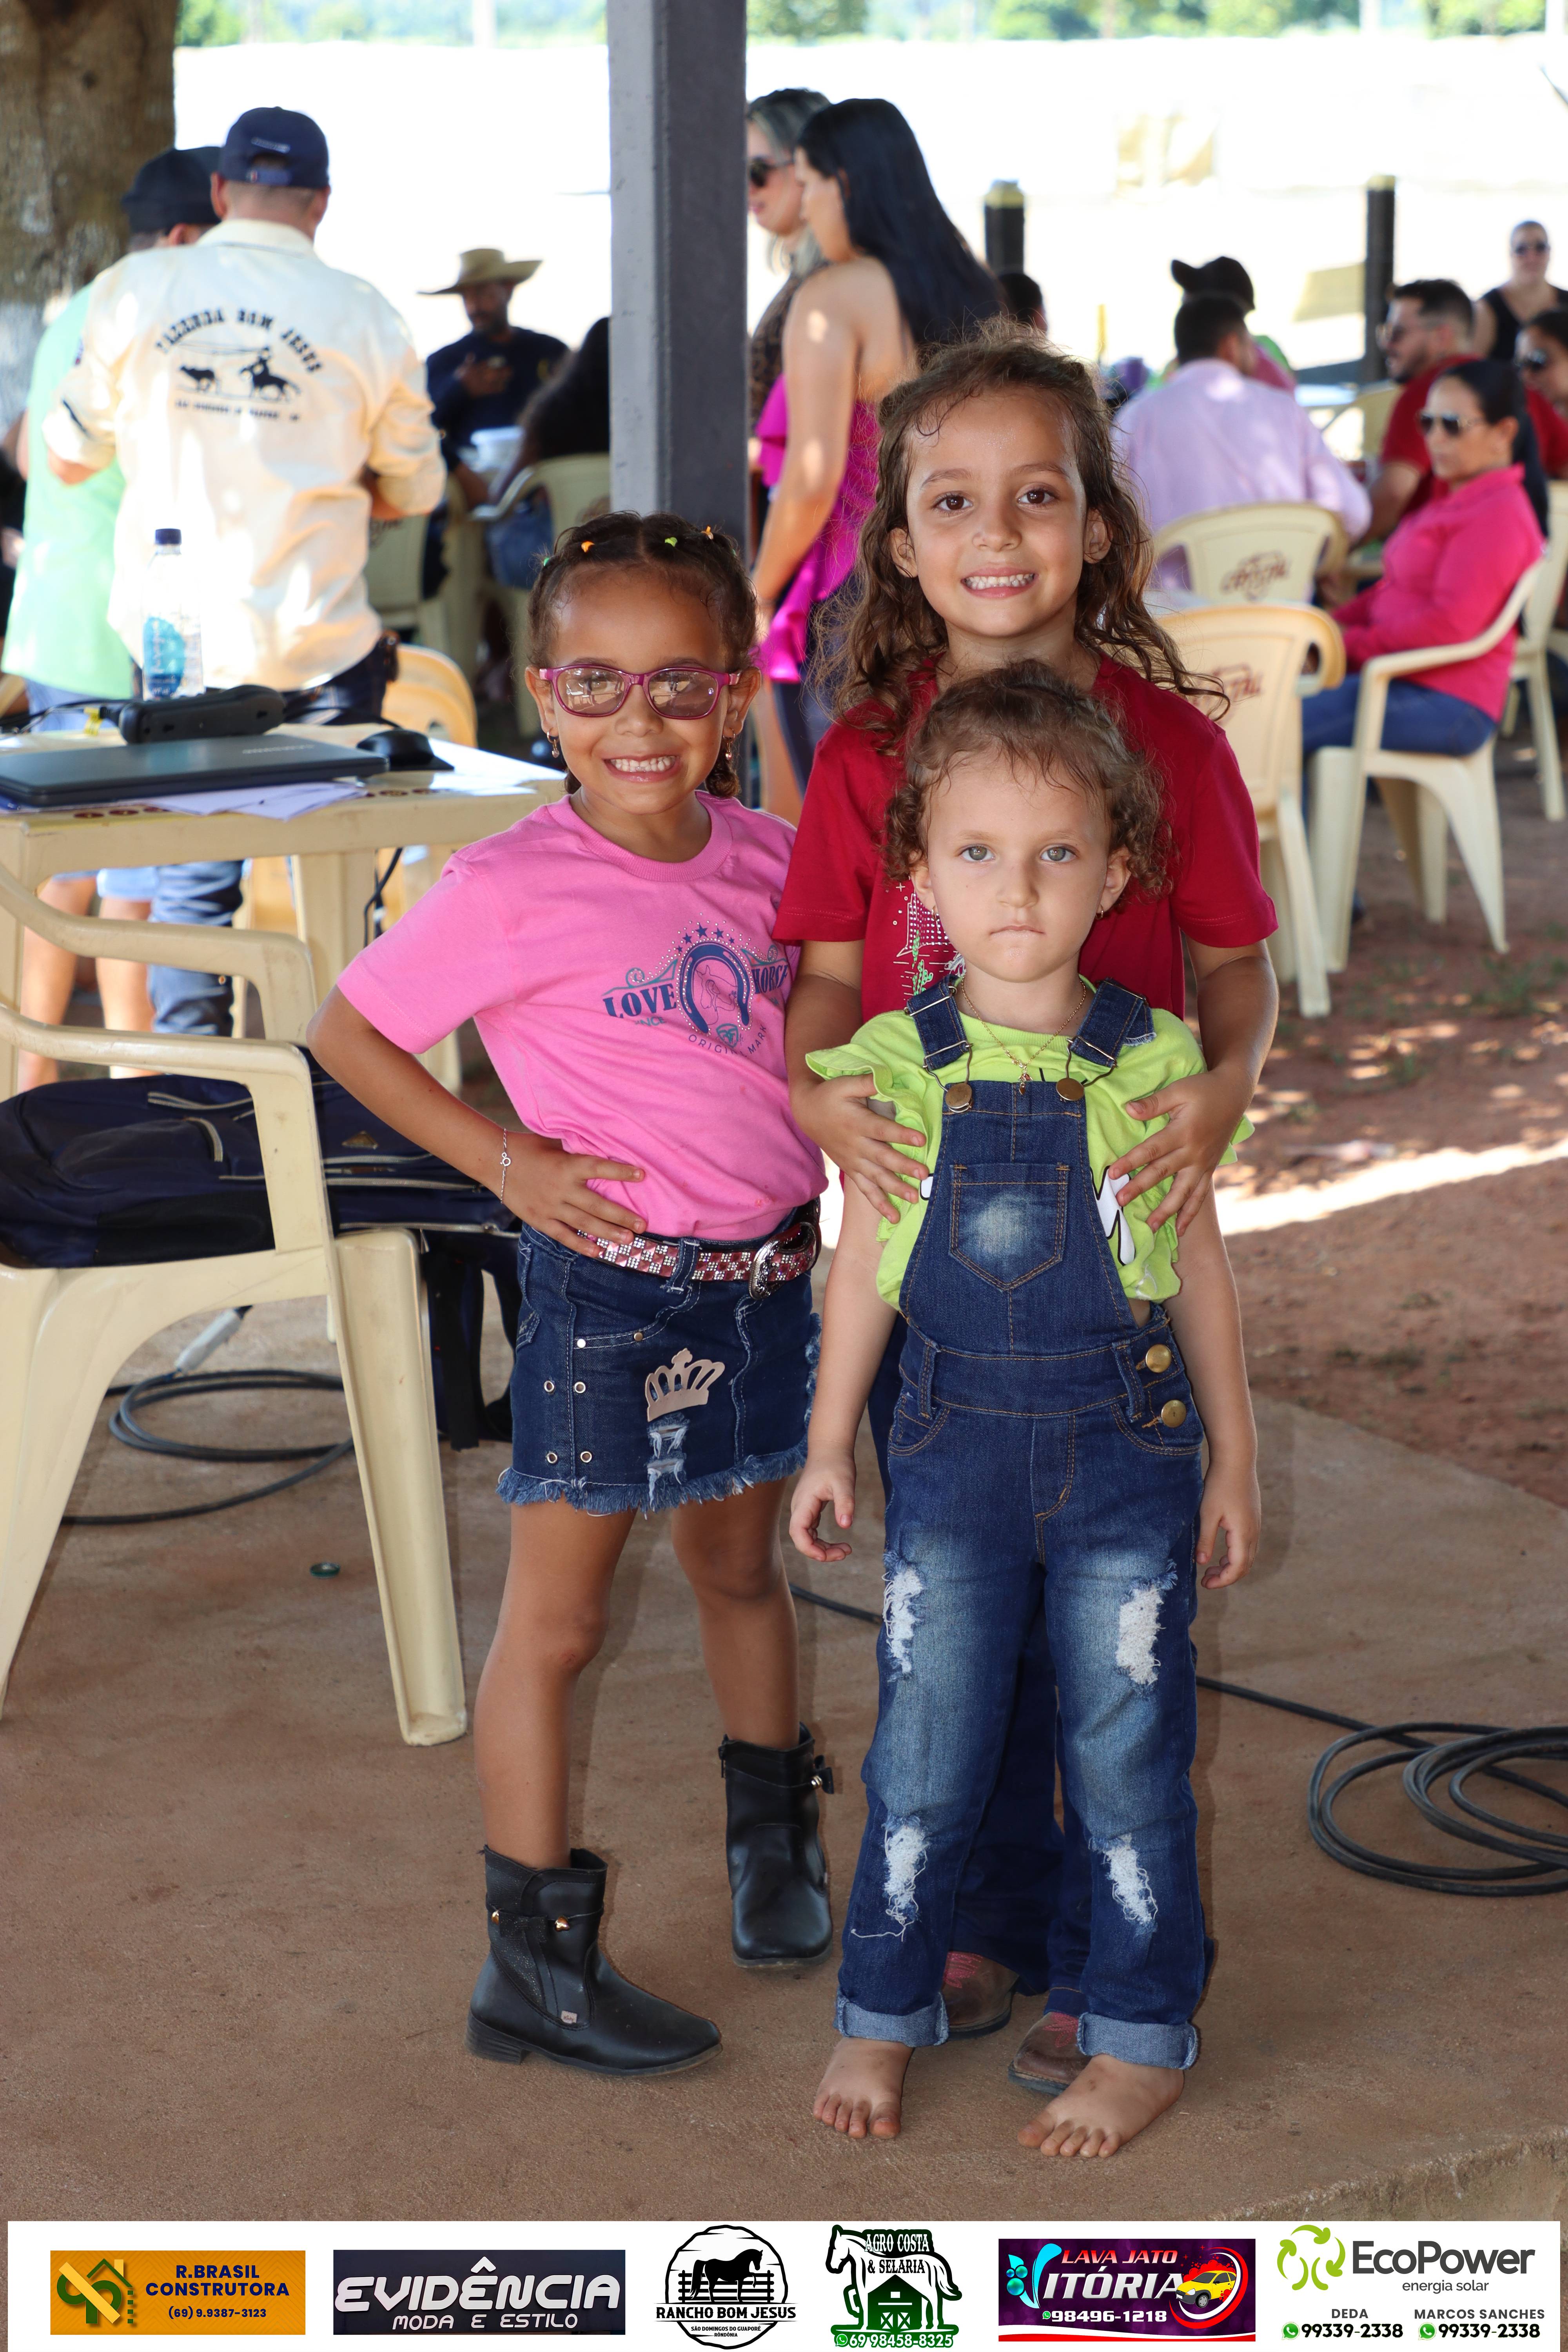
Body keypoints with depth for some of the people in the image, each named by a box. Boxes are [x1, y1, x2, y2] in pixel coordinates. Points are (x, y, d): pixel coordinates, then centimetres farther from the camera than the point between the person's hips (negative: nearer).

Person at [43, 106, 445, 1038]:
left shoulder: (133, 292, 1)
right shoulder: (365, 316, -2)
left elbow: (70, 454, 12)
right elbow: (415, 490, 8)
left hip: (172, 640, 2)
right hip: (319, 645, -1)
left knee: (191, 877, 9)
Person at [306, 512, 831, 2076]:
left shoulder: (769, 859, 0)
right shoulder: (508, 890, -16)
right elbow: (347, 1032, -8)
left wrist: (816, 1207, 5)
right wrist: (510, 1164, -13)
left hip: (764, 1281, 5)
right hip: (605, 1287, -5)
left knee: (741, 1565, 23)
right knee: (555, 1621, 3)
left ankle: (773, 1844, 44)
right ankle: (535, 1962, 13)